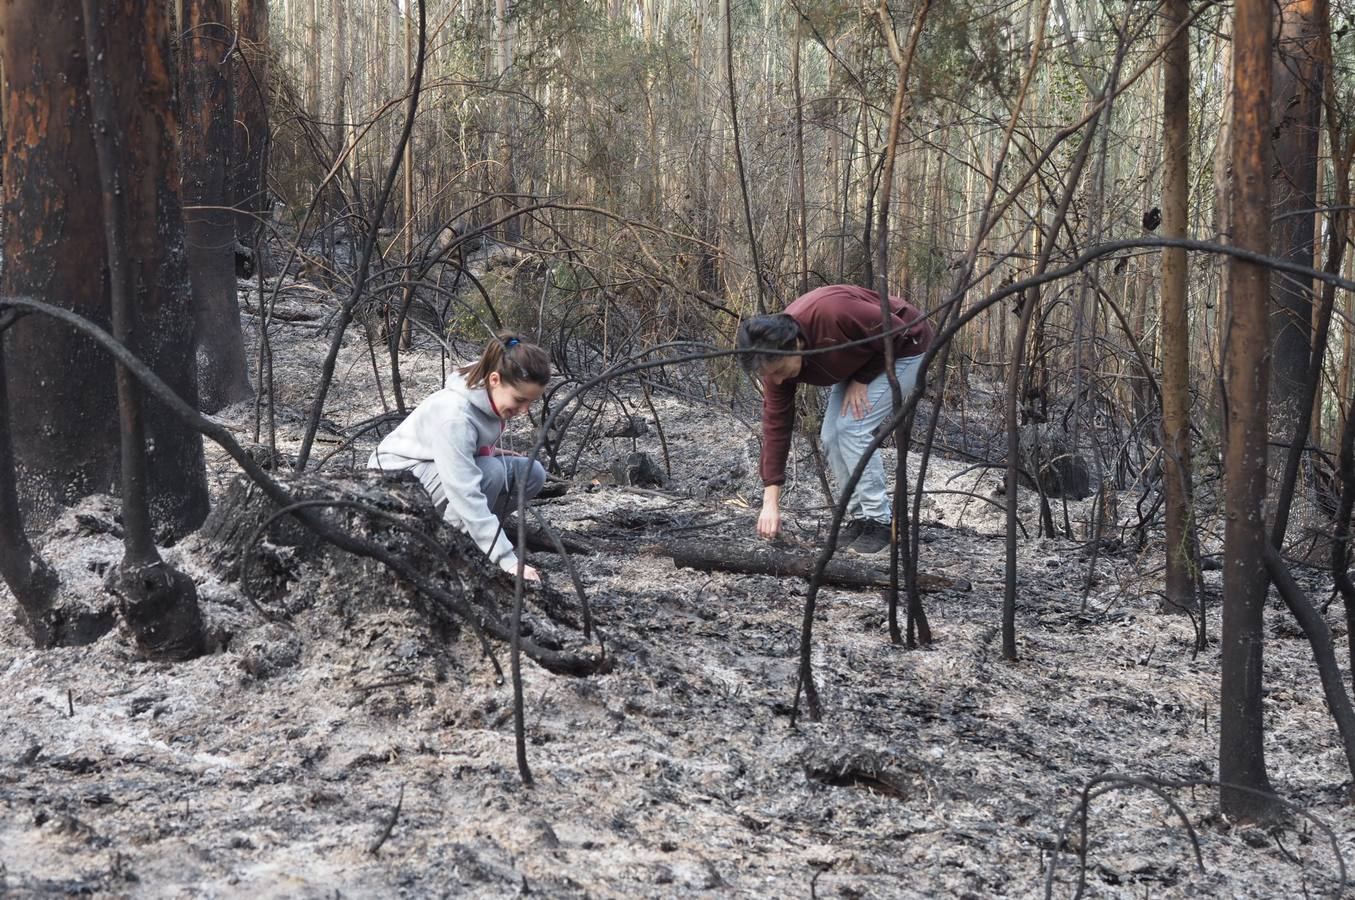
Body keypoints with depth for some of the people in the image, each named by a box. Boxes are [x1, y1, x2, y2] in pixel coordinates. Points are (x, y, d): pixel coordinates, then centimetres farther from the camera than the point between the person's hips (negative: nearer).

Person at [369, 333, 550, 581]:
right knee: (491, 472, -32)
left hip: (446, 468, 8)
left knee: (532, 474, -9)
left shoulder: (490, 393, -11)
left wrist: (490, 451, -4)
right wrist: (508, 561, -44)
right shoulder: (454, 414, -36)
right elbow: (466, 494, -42)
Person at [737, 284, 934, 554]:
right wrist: (771, 502, -19)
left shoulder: (833, 314, -40)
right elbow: (775, 426, -15)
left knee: (852, 427, -17)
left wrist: (861, 380, -19)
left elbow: (895, 332, -25)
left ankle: (879, 520, -6)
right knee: (831, 435, -3)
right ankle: (860, 517, 12)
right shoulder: (776, 358, -18)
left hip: (903, 347, -7)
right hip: (863, 358, 7)